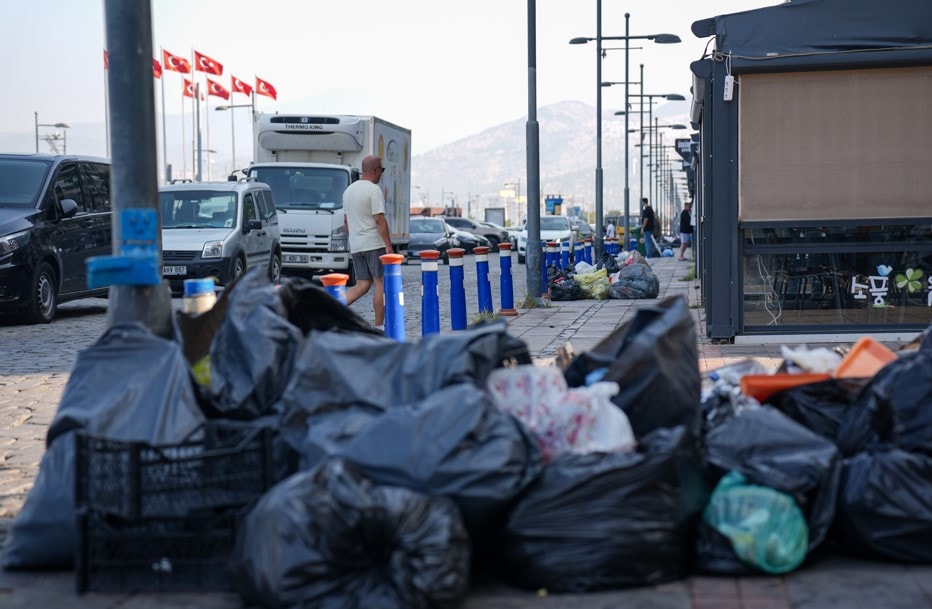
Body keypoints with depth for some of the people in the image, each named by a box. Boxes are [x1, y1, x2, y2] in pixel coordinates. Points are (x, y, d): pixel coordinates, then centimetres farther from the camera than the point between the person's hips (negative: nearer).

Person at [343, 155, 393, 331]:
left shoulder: (349, 190, 14)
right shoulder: (374, 190, -12)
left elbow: (346, 220, 18)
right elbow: (379, 220, -17)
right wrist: (388, 245, -15)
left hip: (356, 246, 8)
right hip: (374, 244, -8)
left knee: (362, 285, 9)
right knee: (380, 283, 0)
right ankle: (379, 326, 2)